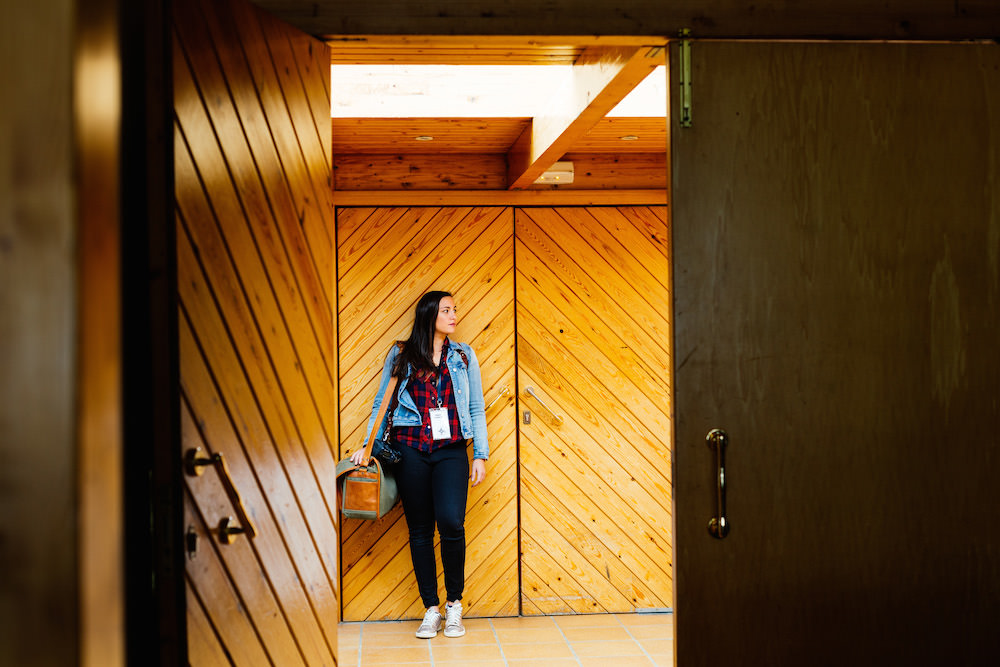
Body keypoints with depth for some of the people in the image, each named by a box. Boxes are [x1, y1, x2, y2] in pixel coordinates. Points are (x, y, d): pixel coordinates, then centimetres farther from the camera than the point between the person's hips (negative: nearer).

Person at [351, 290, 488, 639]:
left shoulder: (463, 355, 11)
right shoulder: (401, 355, 8)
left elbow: (476, 409, 10)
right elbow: (381, 403, 11)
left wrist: (480, 455, 4)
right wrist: (368, 445, 2)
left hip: (451, 451, 0)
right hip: (410, 451, 0)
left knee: (451, 522, -16)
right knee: (420, 530, 3)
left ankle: (454, 604, 2)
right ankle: (431, 610, 13)